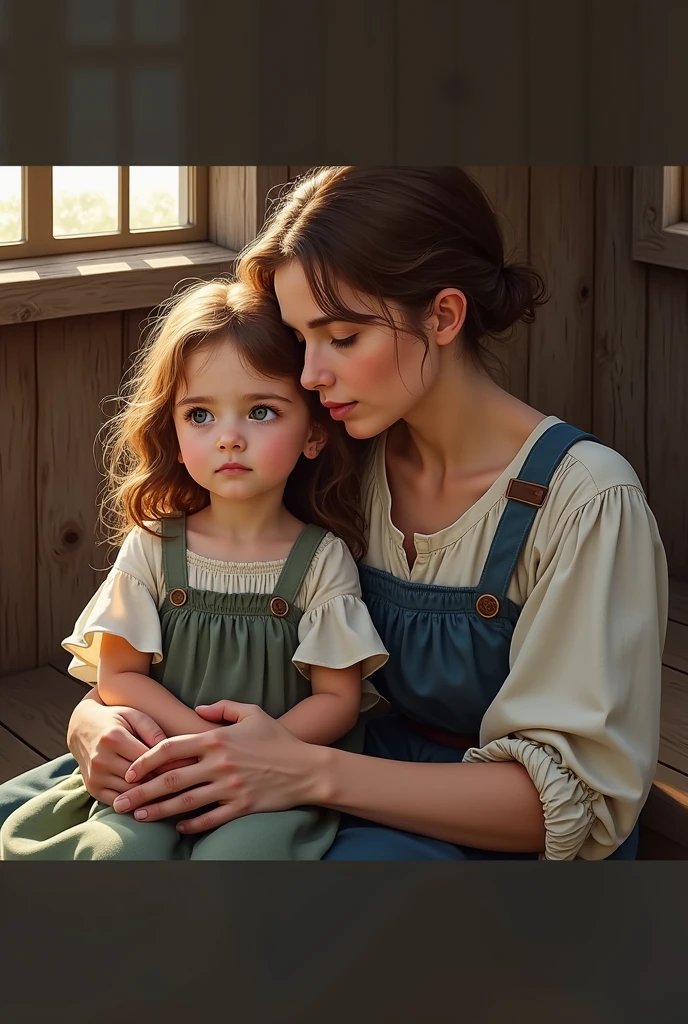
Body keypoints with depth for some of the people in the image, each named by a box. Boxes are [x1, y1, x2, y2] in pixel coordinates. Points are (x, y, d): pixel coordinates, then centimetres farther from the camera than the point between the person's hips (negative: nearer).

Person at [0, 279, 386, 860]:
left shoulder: (322, 560, -1)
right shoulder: (152, 547, 3)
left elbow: (338, 697, -1)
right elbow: (117, 674, 4)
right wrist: (207, 740, -11)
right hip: (160, 774, 2)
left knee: (237, 850, -31)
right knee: (120, 850, -27)